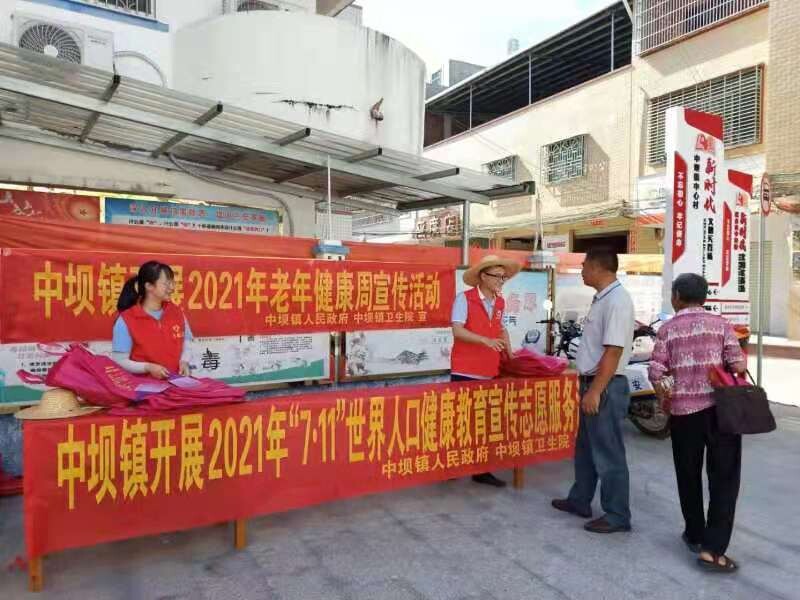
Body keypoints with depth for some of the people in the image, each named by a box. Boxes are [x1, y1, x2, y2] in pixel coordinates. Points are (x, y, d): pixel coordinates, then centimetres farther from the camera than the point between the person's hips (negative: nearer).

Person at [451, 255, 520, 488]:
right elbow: (457, 331, -18)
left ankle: (481, 470, 19)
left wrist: (509, 353, 13)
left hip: (490, 372, 6)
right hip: (465, 372, -6)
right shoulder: (464, 298, -9)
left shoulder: (500, 302, 10)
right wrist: (485, 340, -28)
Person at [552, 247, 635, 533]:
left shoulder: (617, 300, -19)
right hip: (593, 383, 10)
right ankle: (579, 501, 35)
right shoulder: (602, 298, 12)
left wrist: (596, 392, -24)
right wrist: (589, 388, 18)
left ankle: (617, 515, 16)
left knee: (608, 454, 2)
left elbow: (613, 351, -24)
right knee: (585, 448, 20)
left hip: (606, 387, -10)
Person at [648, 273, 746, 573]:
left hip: (683, 408, 1)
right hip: (720, 407, -1)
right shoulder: (720, 324, 2)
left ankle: (695, 535, 28)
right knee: (724, 477, 4)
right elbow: (738, 365, -5)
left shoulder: (667, 329, 2)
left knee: (688, 475, 16)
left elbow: (656, 372, -3)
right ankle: (712, 548, -2)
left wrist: (664, 398, 11)